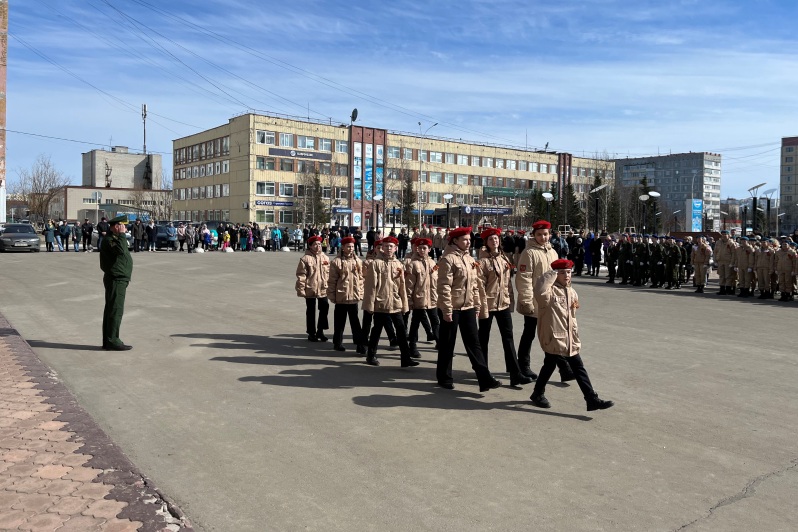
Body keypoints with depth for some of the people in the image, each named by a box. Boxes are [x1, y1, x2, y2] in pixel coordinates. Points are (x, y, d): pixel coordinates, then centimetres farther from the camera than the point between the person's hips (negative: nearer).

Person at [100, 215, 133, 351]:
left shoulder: (114, 238, 18)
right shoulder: (108, 240, -15)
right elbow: (121, 250, -32)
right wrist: (121, 235, -24)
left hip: (119, 280, 11)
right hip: (116, 280, -11)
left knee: (111, 310, 14)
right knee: (116, 310, -9)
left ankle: (109, 340, 20)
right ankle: (112, 341, -5)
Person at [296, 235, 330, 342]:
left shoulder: (325, 258, 6)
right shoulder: (305, 258, -9)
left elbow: (329, 273, 10)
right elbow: (301, 275, -10)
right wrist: (301, 289, -13)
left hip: (323, 289, 4)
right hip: (310, 289, -4)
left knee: (324, 309, 8)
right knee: (311, 312, 7)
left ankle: (320, 331, 23)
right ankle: (311, 333, 18)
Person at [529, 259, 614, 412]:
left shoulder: (571, 292, 11)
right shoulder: (550, 291, -13)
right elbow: (540, 291, -40)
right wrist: (551, 274, -28)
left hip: (570, 340, 7)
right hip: (554, 338, -7)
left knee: (579, 369, 6)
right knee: (549, 366, 7)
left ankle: (592, 400, 8)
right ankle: (538, 394, 28)